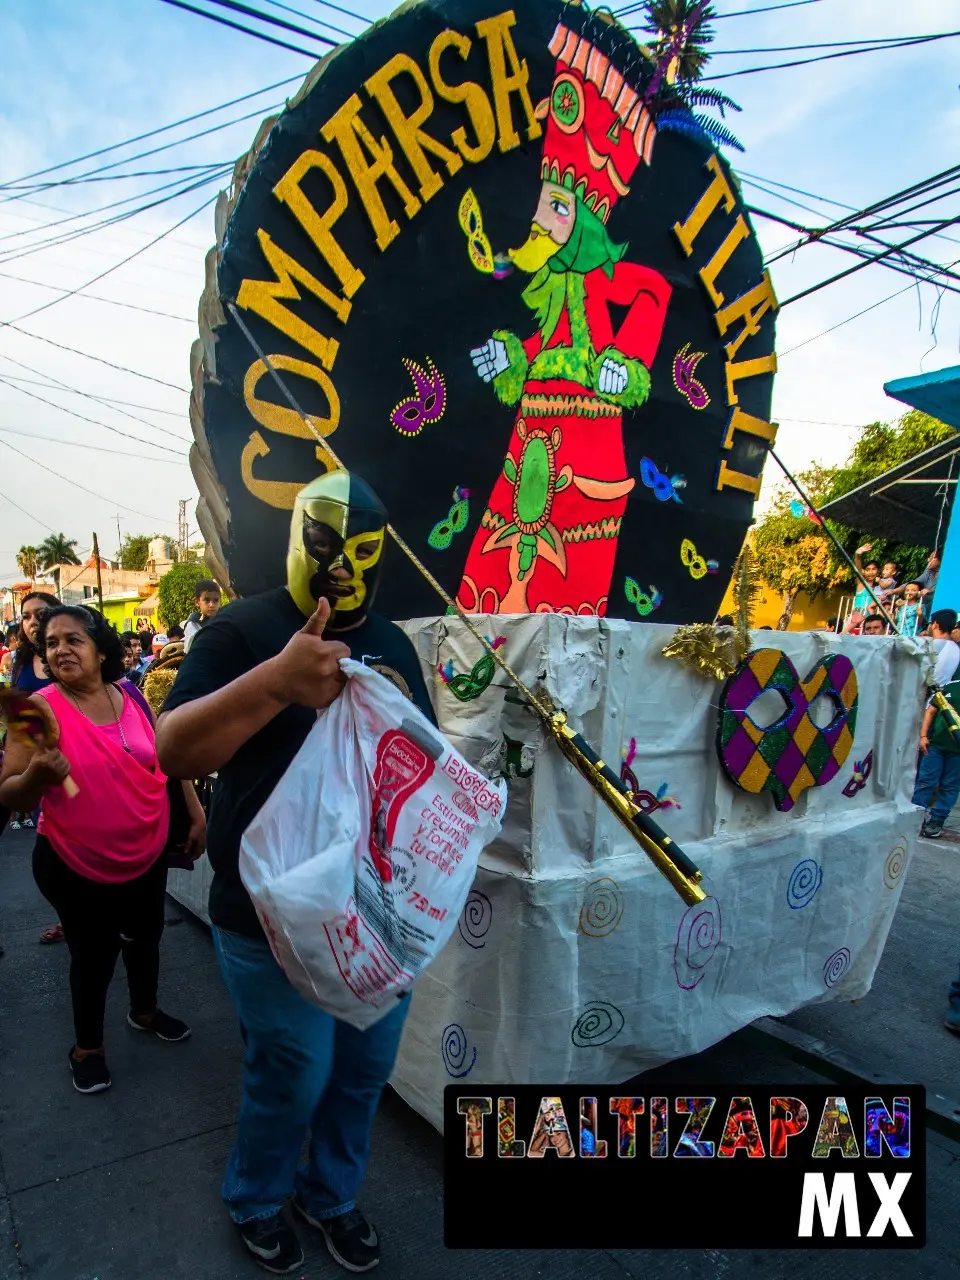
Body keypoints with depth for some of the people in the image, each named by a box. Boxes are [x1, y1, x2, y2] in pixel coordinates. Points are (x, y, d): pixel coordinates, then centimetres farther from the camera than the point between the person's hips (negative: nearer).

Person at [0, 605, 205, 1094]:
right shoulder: (41, 709, -16)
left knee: (145, 938, 22)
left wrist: (195, 813, 5)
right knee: (93, 956, 11)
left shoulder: (133, 698, -5)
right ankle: (87, 1047, 38)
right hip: (77, 869, -4)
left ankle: (145, 1011, 50)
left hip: (148, 857, 4)